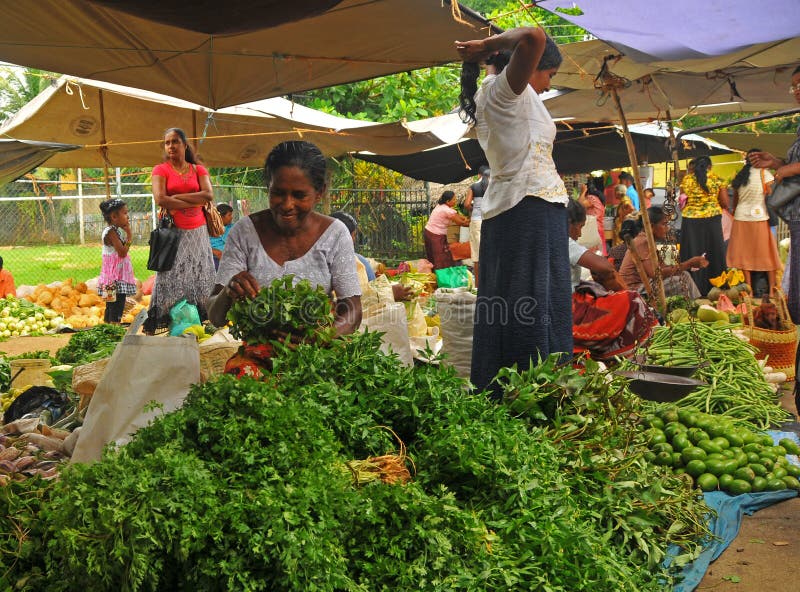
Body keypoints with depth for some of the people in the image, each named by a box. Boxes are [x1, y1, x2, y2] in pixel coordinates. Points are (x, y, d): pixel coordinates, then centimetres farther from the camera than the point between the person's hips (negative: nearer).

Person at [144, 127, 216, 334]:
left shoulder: (198, 169, 9)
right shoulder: (161, 170, 2)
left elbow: (209, 195, -8)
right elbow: (160, 199, -14)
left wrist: (177, 197, -11)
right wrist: (194, 202, -11)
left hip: (198, 232, 3)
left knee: (198, 277, 4)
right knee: (173, 278, -5)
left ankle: (198, 321, 9)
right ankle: (169, 323, -4)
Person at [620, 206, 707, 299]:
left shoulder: (648, 241, 15)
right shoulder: (642, 242, -16)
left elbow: (662, 268, 8)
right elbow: (655, 273, -25)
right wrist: (688, 264, -21)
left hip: (642, 286, 10)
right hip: (634, 290, -10)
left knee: (684, 275, 7)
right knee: (682, 278, -14)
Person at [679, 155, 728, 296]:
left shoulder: (686, 179, -1)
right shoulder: (717, 180, -1)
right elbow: (725, 204, 0)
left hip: (690, 222, 0)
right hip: (712, 221, 0)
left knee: (692, 256, 7)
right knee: (713, 255, 11)